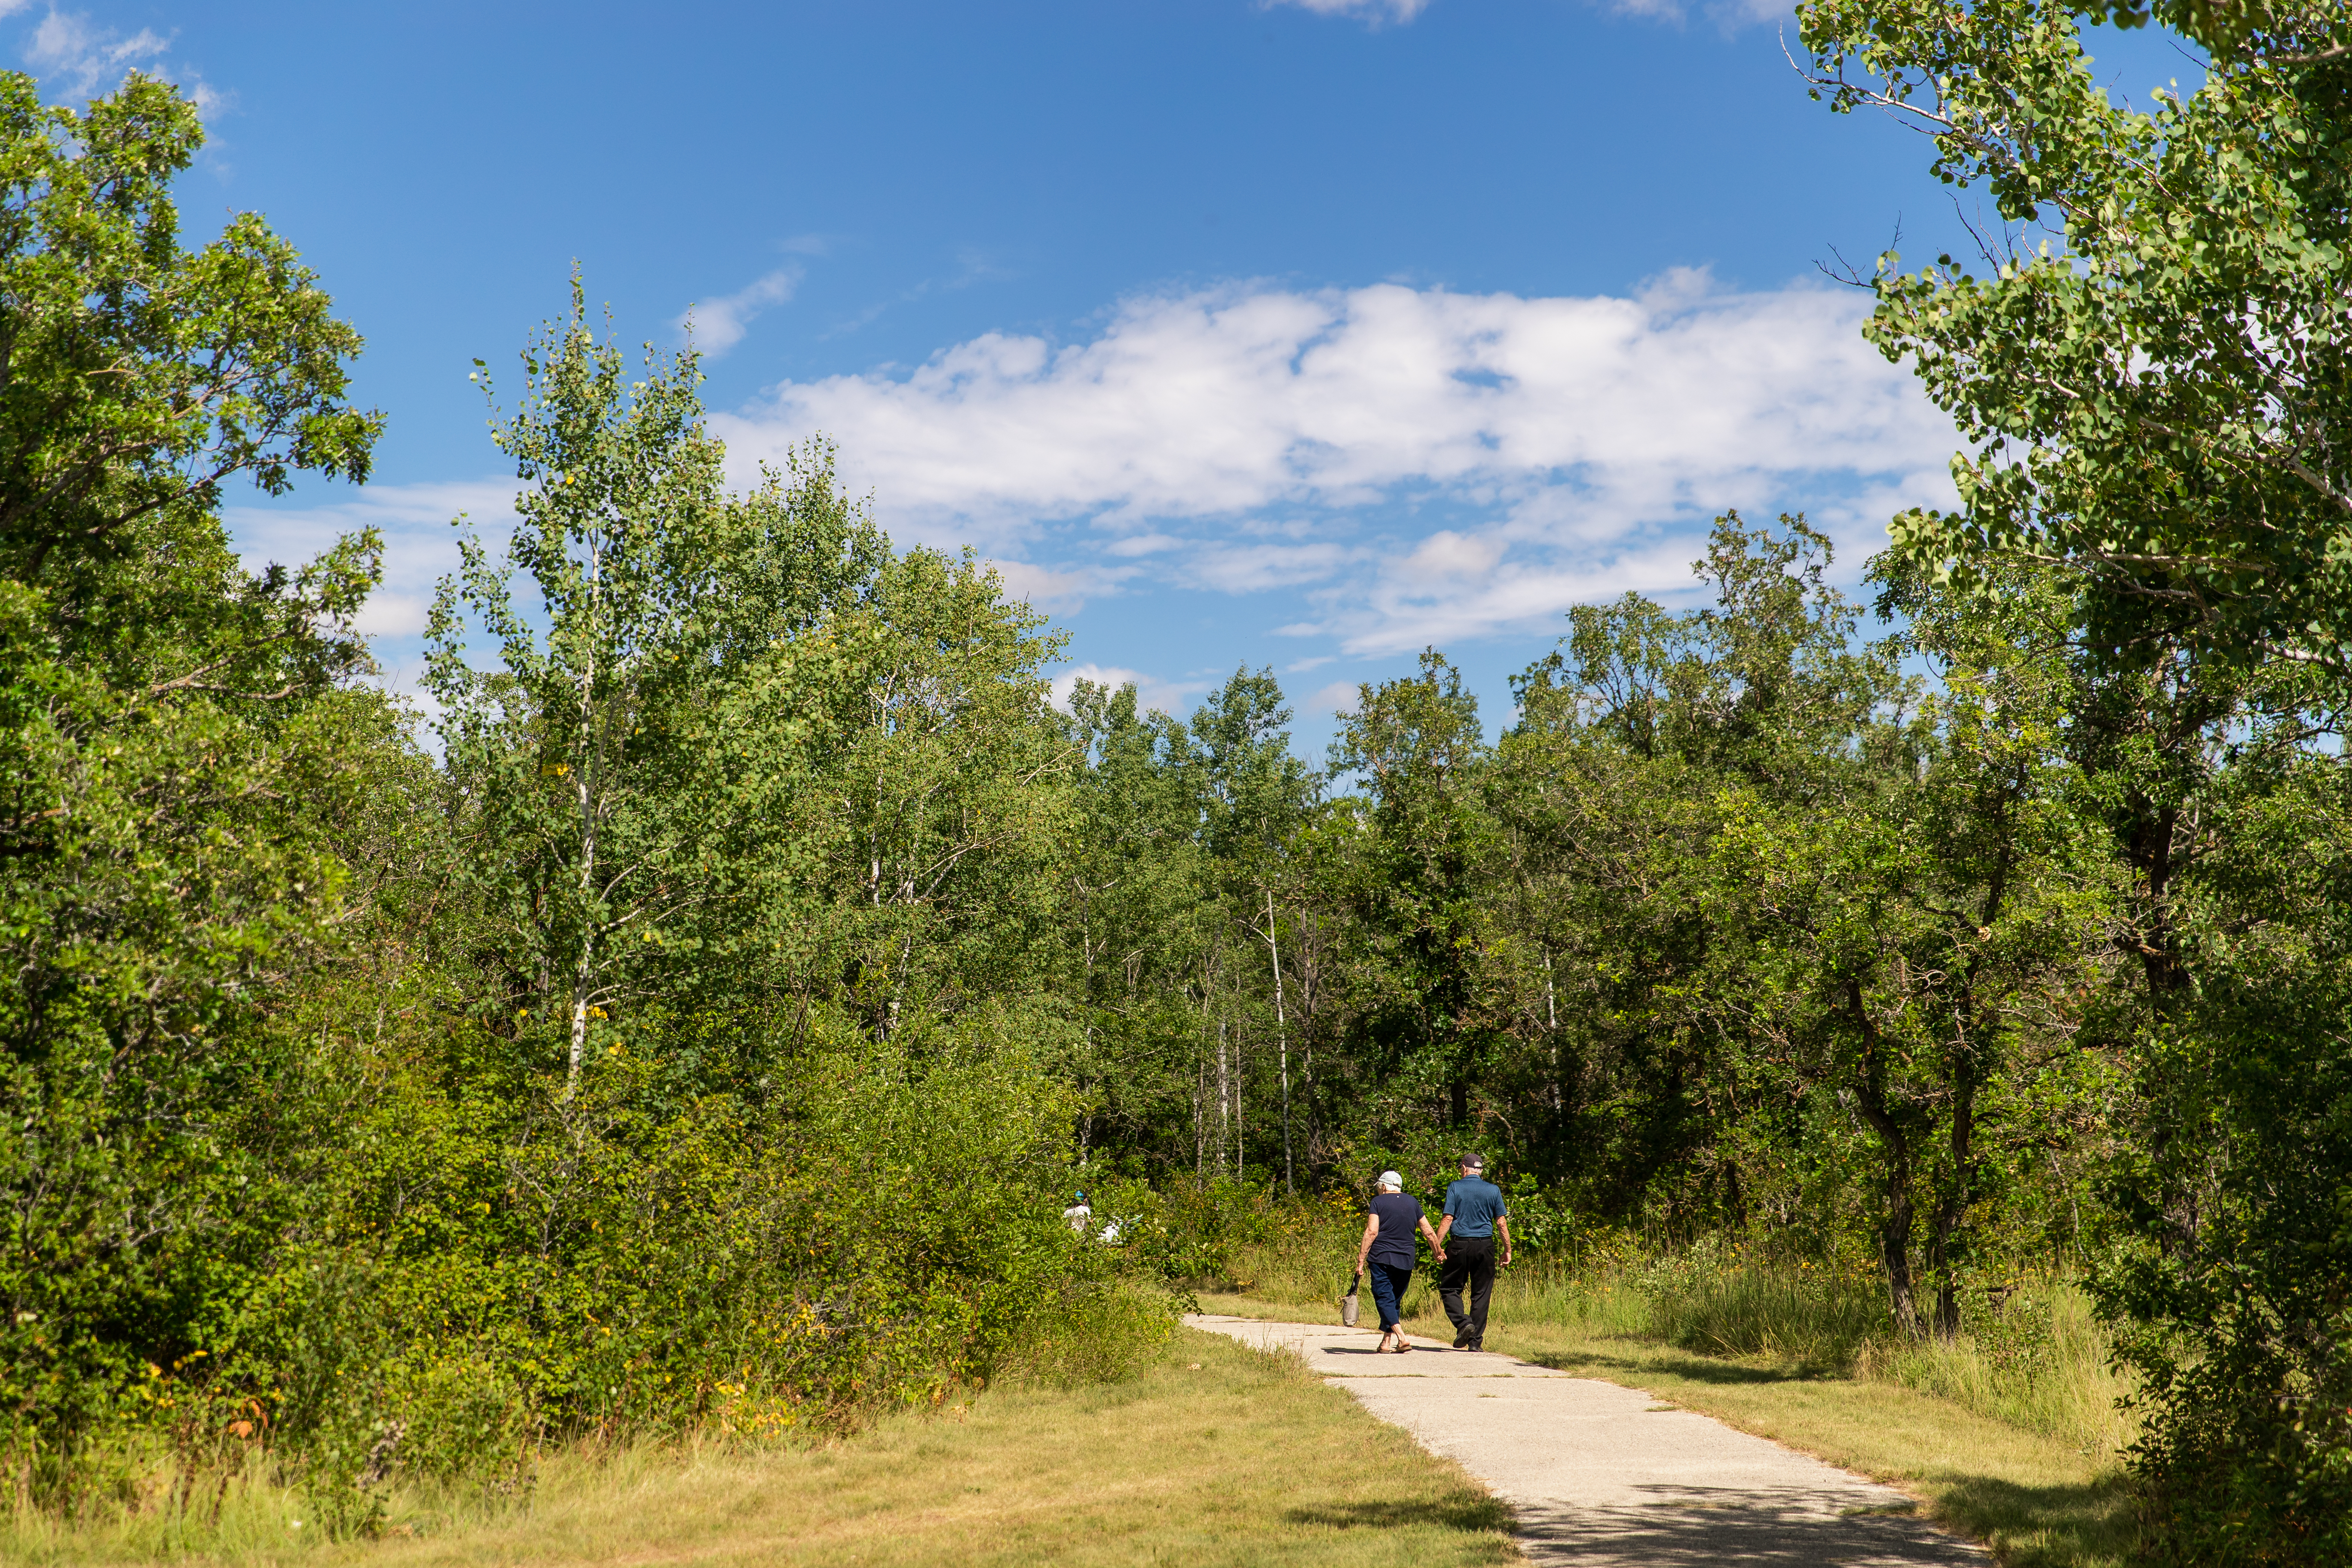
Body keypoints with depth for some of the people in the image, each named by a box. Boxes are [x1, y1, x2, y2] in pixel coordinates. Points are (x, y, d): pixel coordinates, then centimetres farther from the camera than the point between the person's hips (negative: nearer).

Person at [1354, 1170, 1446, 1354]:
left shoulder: (1379, 1202, -1)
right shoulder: (1413, 1203, 11)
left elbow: (1372, 1232, -11)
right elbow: (1429, 1232, 13)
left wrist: (1361, 1259, -10)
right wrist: (1439, 1252, 28)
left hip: (1381, 1258, -4)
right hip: (1405, 1261, 4)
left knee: (1385, 1299, -5)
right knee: (1394, 1300, 15)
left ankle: (1402, 1338, -20)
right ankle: (1387, 1341, 14)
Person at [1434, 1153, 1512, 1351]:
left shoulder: (1455, 1188, -2)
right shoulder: (1493, 1190, 4)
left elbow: (1448, 1219, -8)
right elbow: (1502, 1223, 3)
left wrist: (1438, 1247, -5)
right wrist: (1507, 1250, 10)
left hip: (1460, 1245, -2)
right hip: (1485, 1246, 2)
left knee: (1449, 1288, 10)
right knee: (1481, 1294, 8)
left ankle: (1463, 1322, -12)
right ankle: (1475, 1341, 6)